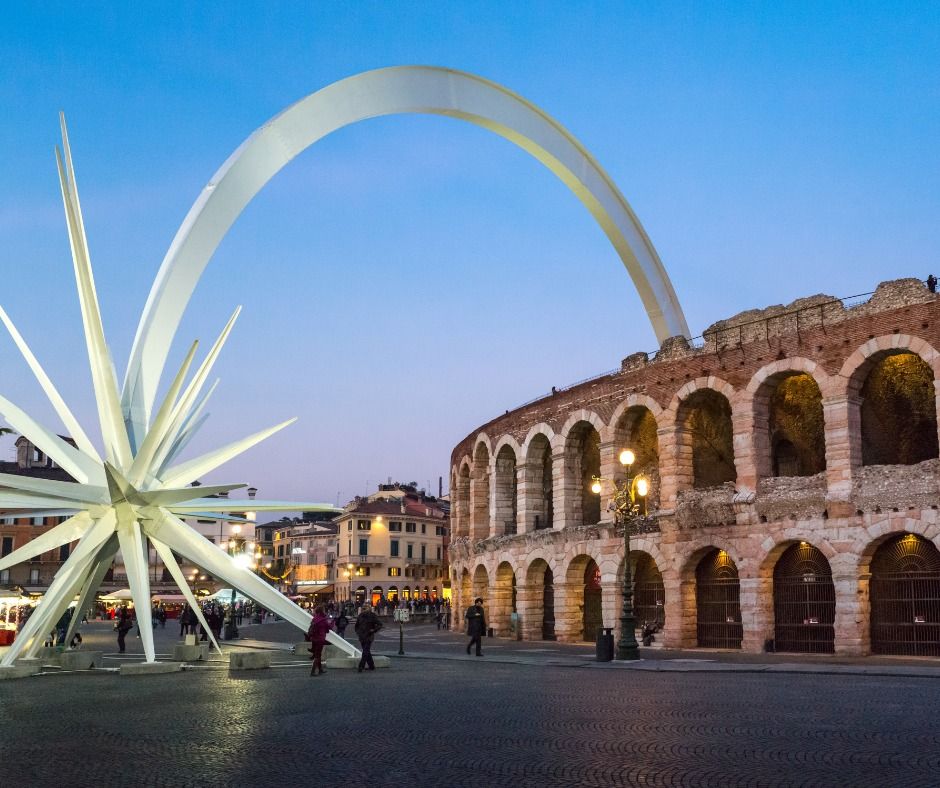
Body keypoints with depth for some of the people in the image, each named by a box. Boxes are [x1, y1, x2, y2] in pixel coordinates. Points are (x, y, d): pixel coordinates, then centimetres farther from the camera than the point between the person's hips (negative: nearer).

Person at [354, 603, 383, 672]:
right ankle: (371, 666, 20)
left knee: (365, 652, -13)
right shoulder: (360, 615, 10)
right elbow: (357, 625, 25)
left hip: (369, 637, -5)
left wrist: (373, 630, -13)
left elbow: (380, 625, -5)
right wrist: (357, 632, 11)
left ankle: (361, 666, -16)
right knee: (367, 652, 10)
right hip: (361, 637, 5)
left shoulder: (372, 616, -5)